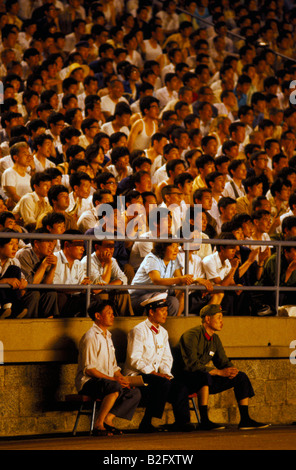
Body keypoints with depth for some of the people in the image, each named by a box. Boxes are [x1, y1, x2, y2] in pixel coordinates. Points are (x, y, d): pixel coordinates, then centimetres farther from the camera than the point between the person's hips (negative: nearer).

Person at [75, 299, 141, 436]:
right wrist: (113, 379, -20)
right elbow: (88, 369, -16)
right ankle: (98, 424, -26)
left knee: (135, 393, -10)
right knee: (115, 388, -36)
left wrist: (122, 379, 3)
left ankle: (108, 419, -15)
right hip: (88, 382, -9)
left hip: (107, 381, 9)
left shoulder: (107, 336, 22)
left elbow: (114, 367, 24)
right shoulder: (90, 337, -9)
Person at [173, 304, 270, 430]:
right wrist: (219, 372, -26)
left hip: (202, 382, 9)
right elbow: (192, 365, -26)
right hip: (185, 380, -9)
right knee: (205, 376, -41)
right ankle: (204, 421, -40)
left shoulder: (215, 339, 11)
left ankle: (245, 420, 2)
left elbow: (223, 361, 15)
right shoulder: (192, 335, -16)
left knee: (241, 377, 2)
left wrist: (231, 370, -11)